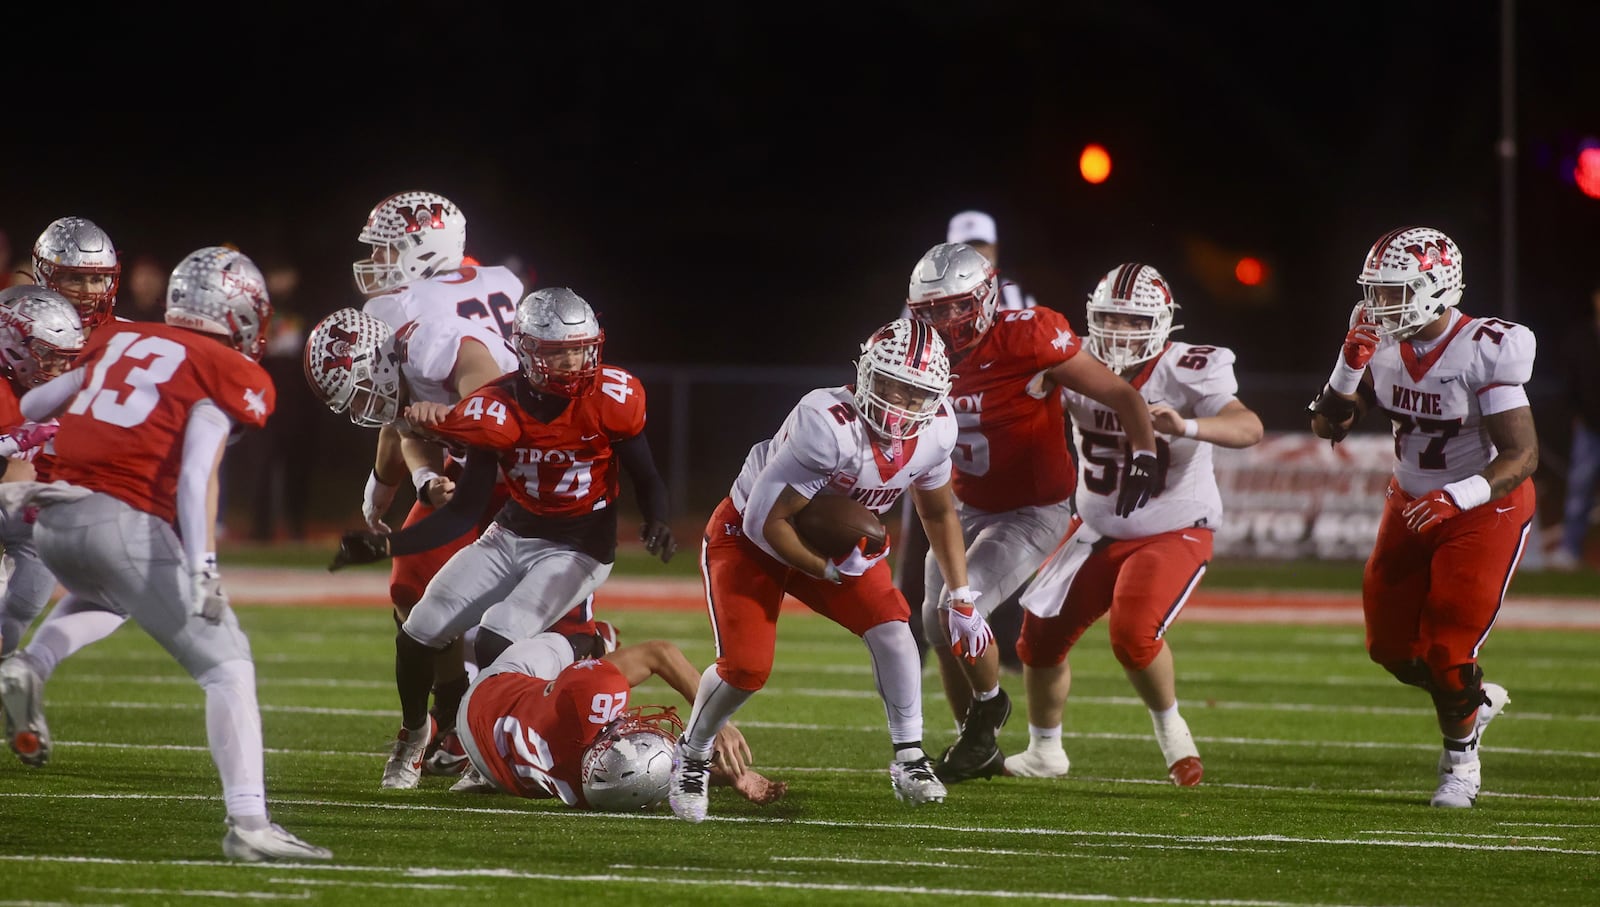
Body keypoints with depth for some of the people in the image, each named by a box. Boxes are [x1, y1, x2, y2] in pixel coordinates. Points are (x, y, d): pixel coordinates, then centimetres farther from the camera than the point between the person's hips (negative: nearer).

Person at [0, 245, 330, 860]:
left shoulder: (117, 342, 20)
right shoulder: (227, 375, 2)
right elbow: (197, 472, -10)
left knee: (106, 597, 38)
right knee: (226, 665, -1)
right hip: (126, 523, -7)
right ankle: (247, 823, -13)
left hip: (54, 520, 7)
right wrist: (204, 567, -16)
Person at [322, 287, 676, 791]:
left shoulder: (610, 400, -17)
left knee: (494, 644, -24)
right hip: (511, 537, 4)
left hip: (577, 550, -4)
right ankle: (413, 731, 30)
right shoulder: (497, 411, -12)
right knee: (418, 635, -2)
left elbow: (646, 481, -2)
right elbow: (465, 511, -7)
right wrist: (387, 545, -18)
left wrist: (656, 524, -25)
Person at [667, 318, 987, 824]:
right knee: (745, 668, -15)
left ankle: (908, 761, -2)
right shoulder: (828, 425, -38)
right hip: (749, 537, -5)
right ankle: (692, 758, 14)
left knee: (891, 628, -15)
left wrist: (962, 599, 6)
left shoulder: (934, 431, -16)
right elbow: (765, 522, -32)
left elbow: (939, 513, 6)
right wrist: (830, 571, -22)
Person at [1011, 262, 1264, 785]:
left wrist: (1186, 427, -51)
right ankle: (1044, 751, 29)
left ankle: (1170, 728, 3)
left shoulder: (1186, 374, -21)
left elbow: (1249, 428, -34)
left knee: (1134, 634, -26)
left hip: (1173, 532, -5)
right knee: (1042, 634, 5)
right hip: (1100, 529, 5)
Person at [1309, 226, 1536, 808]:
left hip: (1485, 508, -7)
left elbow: (1523, 455, -25)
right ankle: (1478, 701, 37)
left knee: (1447, 649, -9)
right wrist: (1351, 361, -16)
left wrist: (1455, 499, -37)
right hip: (1412, 506, 7)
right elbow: (1328, 426, 0)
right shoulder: (1385, 348, -6)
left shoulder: (1485, 352, -25)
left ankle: (1461, 761, 15)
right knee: (1391, 646, 9)